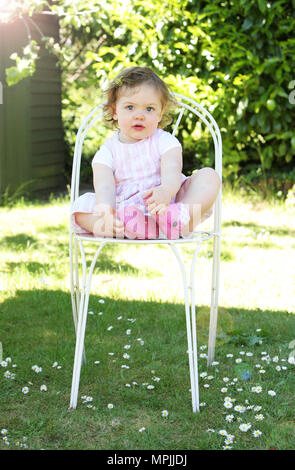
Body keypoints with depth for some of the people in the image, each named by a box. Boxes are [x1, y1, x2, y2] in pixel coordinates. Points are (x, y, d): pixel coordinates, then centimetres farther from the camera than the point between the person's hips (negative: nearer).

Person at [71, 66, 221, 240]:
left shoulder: (165, 141, 4)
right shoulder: (108, 150, 6)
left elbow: (172, 171, -17)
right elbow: (104, 186, -12)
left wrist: (166, 191, -44)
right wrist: (106, 212, -37)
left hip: (168, 204, 0)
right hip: (123, 211, 0)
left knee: (209, 176, -16)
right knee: (81, 205, -21)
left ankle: (183, 219, -44)